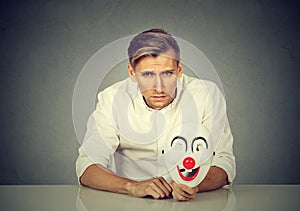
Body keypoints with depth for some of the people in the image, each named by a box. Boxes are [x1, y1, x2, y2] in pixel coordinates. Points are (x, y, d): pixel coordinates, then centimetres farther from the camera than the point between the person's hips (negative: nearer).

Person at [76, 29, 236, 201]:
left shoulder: (207, 95, -9)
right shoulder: (112, 99, -8)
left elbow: (224, 161, -7)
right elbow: (87, 167, -11)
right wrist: (132, 187, -27)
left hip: (189, 202, 1)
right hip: (128, 203, -1)